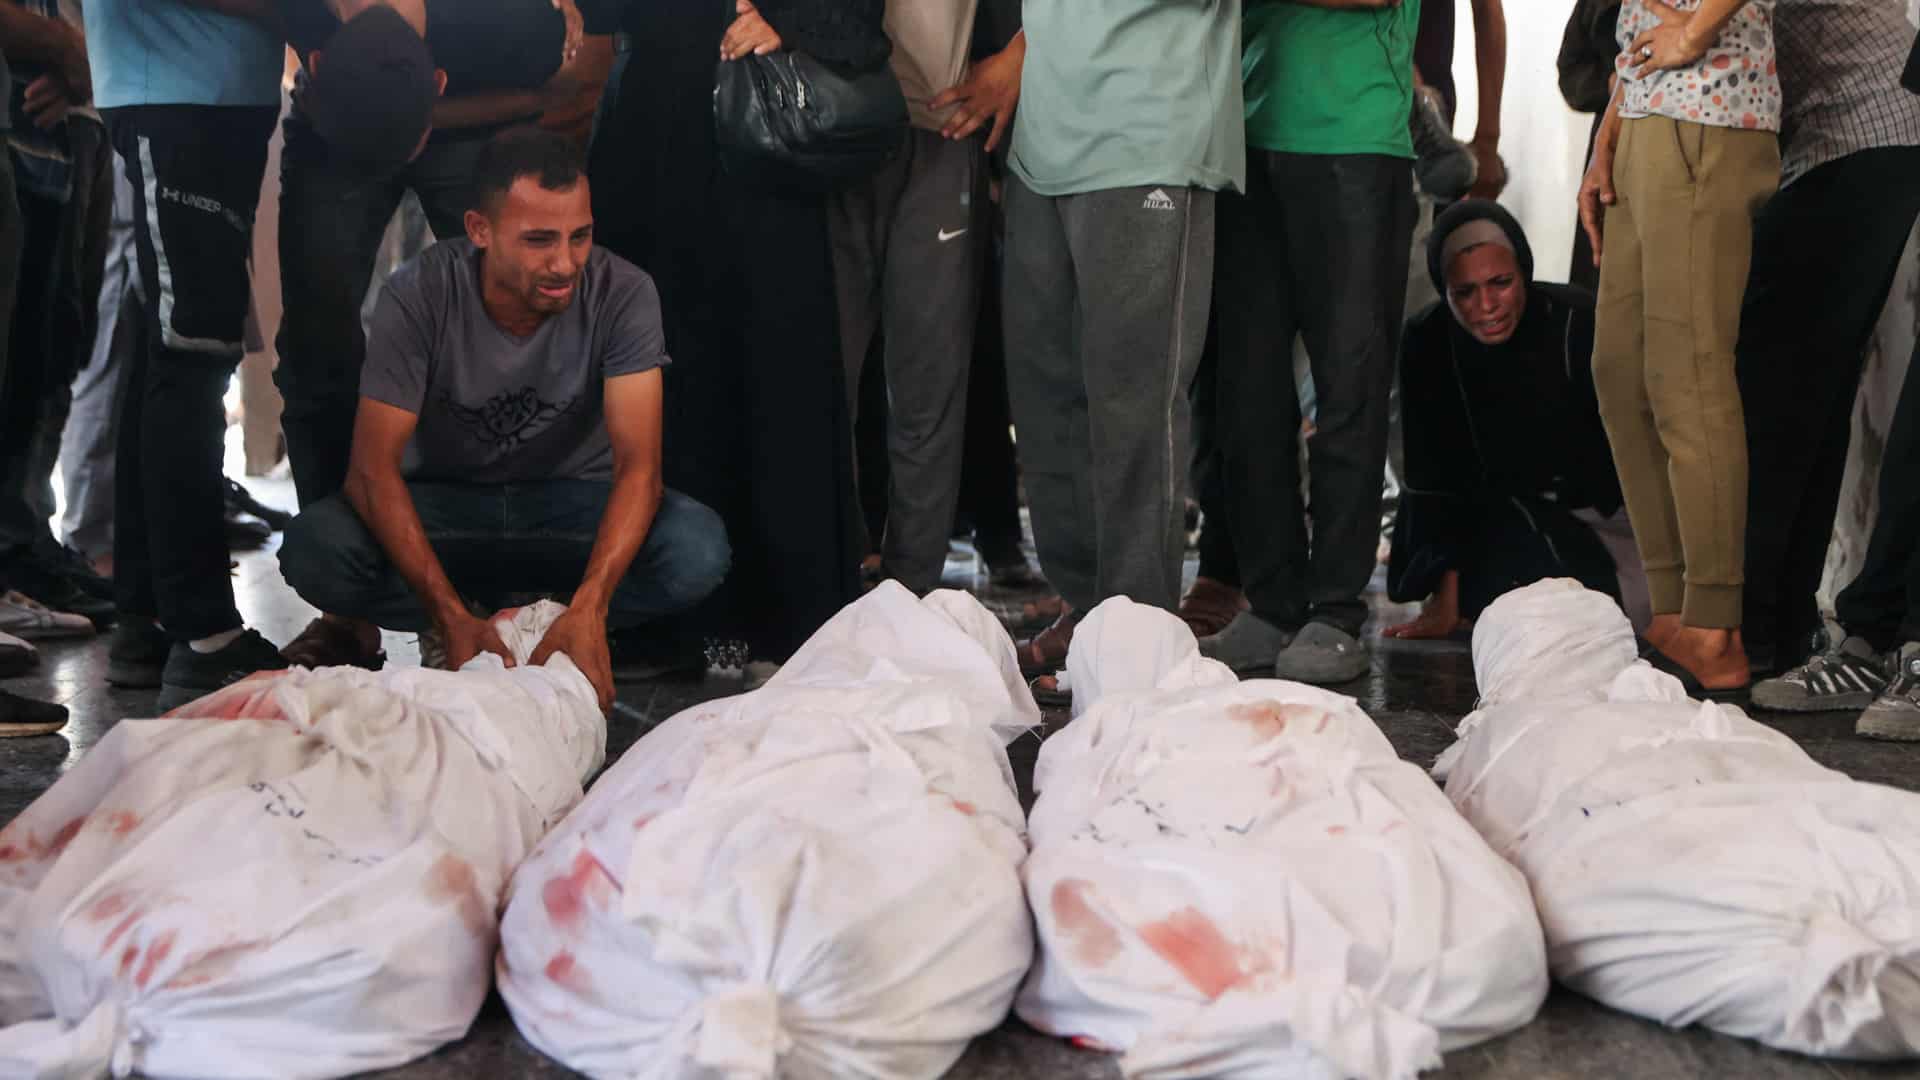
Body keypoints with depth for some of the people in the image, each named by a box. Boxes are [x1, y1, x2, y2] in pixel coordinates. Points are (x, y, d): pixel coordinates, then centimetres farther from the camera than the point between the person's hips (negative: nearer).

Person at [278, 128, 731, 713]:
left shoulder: (623, 293, -19)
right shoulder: (419, 295, -19)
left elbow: (638, 463, -25)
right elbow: (374, 466, -22)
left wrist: (588, 610, -42)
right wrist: (452, 618, -36)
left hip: (570, 499, 0)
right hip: (443, 499, 0)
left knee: (698, 549, -31)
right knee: (315, 548, -30)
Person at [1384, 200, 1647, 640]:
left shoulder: (1578, 320, -26)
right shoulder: (1426, 343, -19)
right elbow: (1432, 477, -15)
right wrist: (1447, 593, -20)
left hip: (1600, 486, 0)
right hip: (1498, 502, 0)